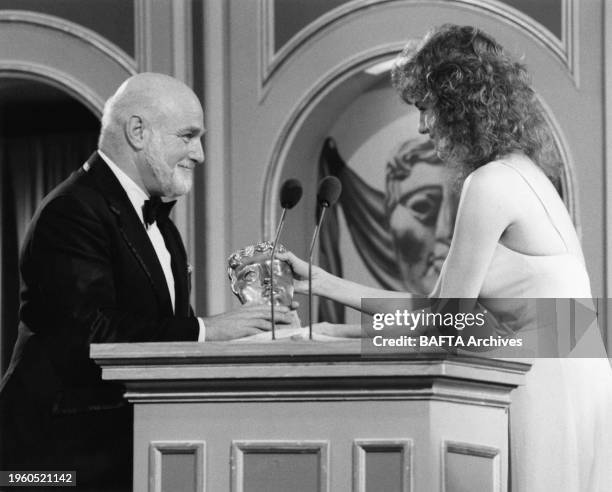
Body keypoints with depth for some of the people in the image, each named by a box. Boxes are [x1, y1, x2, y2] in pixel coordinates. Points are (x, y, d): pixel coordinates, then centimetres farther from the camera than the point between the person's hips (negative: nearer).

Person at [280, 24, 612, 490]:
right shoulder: (519, 173, 15)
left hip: (553, 389, -9)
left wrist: (338, 336, 3)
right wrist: (322, 282, 18)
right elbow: (433, 307, 16)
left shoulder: (491, 184, -14)